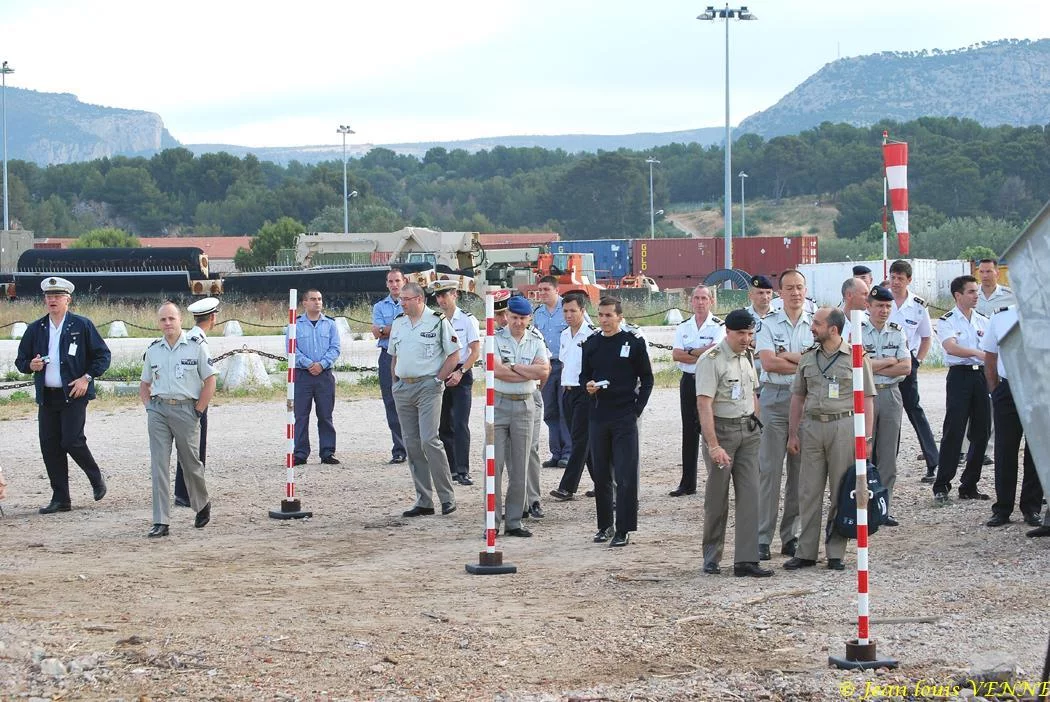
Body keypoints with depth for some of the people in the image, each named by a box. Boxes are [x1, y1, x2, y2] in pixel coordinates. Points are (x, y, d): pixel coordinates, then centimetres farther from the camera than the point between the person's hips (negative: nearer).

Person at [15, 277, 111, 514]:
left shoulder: (82, 325, -1)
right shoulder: (35, 329, 11)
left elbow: (102, 355, 1)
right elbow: (20, 360, 16)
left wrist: (87, 378, -10)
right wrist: (31, 365, -7)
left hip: (74, 394, -5)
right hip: (46, 396, 5)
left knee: (71, 441, -14)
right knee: (49, 446, 2)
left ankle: (96, 478, 13)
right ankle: (60, 499, 9)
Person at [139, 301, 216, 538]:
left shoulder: (196, 347, -2)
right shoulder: (153, 350, 10)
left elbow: (209, 382, -1)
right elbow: (144, 384, 20)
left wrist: (197, 411, -6)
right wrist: (149, 407, 5)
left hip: (186, 409, -3)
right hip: (158, 410, 3)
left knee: (191, 463, 7)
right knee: (159, 465, -4)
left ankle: (202, 505, 35)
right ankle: (160, 522, -5)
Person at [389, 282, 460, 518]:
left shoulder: (438, 321, -5)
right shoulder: (398, 323, 13)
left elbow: (454, 355, -4)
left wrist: (438, 379, -9)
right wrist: (395, 383, 13)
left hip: (428, 387, -6)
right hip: (402, 388, 6)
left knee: (429, 441, -14)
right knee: (411, 444, 5)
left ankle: (447, 496, -4)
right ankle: (423, 501, 10)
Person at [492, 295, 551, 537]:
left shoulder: (536, 342, 7)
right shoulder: (495, 339, -1)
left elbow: (544, 371, -9)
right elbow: (496, 370, -16)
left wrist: (513, 367, -12)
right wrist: (530, 373, -10)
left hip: (525, 405, 3)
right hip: (498, 404, -3)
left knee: (520, 467, 5)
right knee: (494, 464, -4)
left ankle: (513, 521, 12)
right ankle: (492, 522, 0)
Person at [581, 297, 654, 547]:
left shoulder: (634, 343, -1)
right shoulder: (591, 344, 10)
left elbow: (647, 379, 3)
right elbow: (584, 375, 19)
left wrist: (637, 409, -5)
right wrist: (588, 385, -4)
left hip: (625, 417, -4)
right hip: (598, 418, 4)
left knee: (625, 476, -5)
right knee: (601, 475, 9)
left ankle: (623, 530, -2)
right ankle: (605, 525, 19)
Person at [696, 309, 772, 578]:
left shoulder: (747, 357, 11)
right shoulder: (711, 360, -13)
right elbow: (704, 404, -19)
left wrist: (756, 426, 15)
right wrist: (714, 446, -25)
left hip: (748, 430, 6)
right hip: (721, 429, -6)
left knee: (749, 494, -2)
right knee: (717, 496, 2)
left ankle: (746, 560, -2)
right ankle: (711, 557, 15)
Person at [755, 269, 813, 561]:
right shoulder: (768, 325, 4)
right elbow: (768, 363, -9)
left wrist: (785, 356, -10)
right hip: (775, 398, -2)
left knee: (801, 470, 5)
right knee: (769, 469, -5)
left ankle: (791, 536, 14)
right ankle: (762, 538, -2)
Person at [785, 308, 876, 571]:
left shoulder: (856, 357, -1)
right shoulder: (808, 358, 10)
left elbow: (866, 399, -2)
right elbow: (798, 396, 14)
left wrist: (866, 436, -8)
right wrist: (793, 433, 9)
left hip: (844, 425, -3)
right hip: (812, 426, 4)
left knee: (841, 493, 2)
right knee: (809, 492, 4)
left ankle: (835, 554, 9)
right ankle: (805, 553, 10)